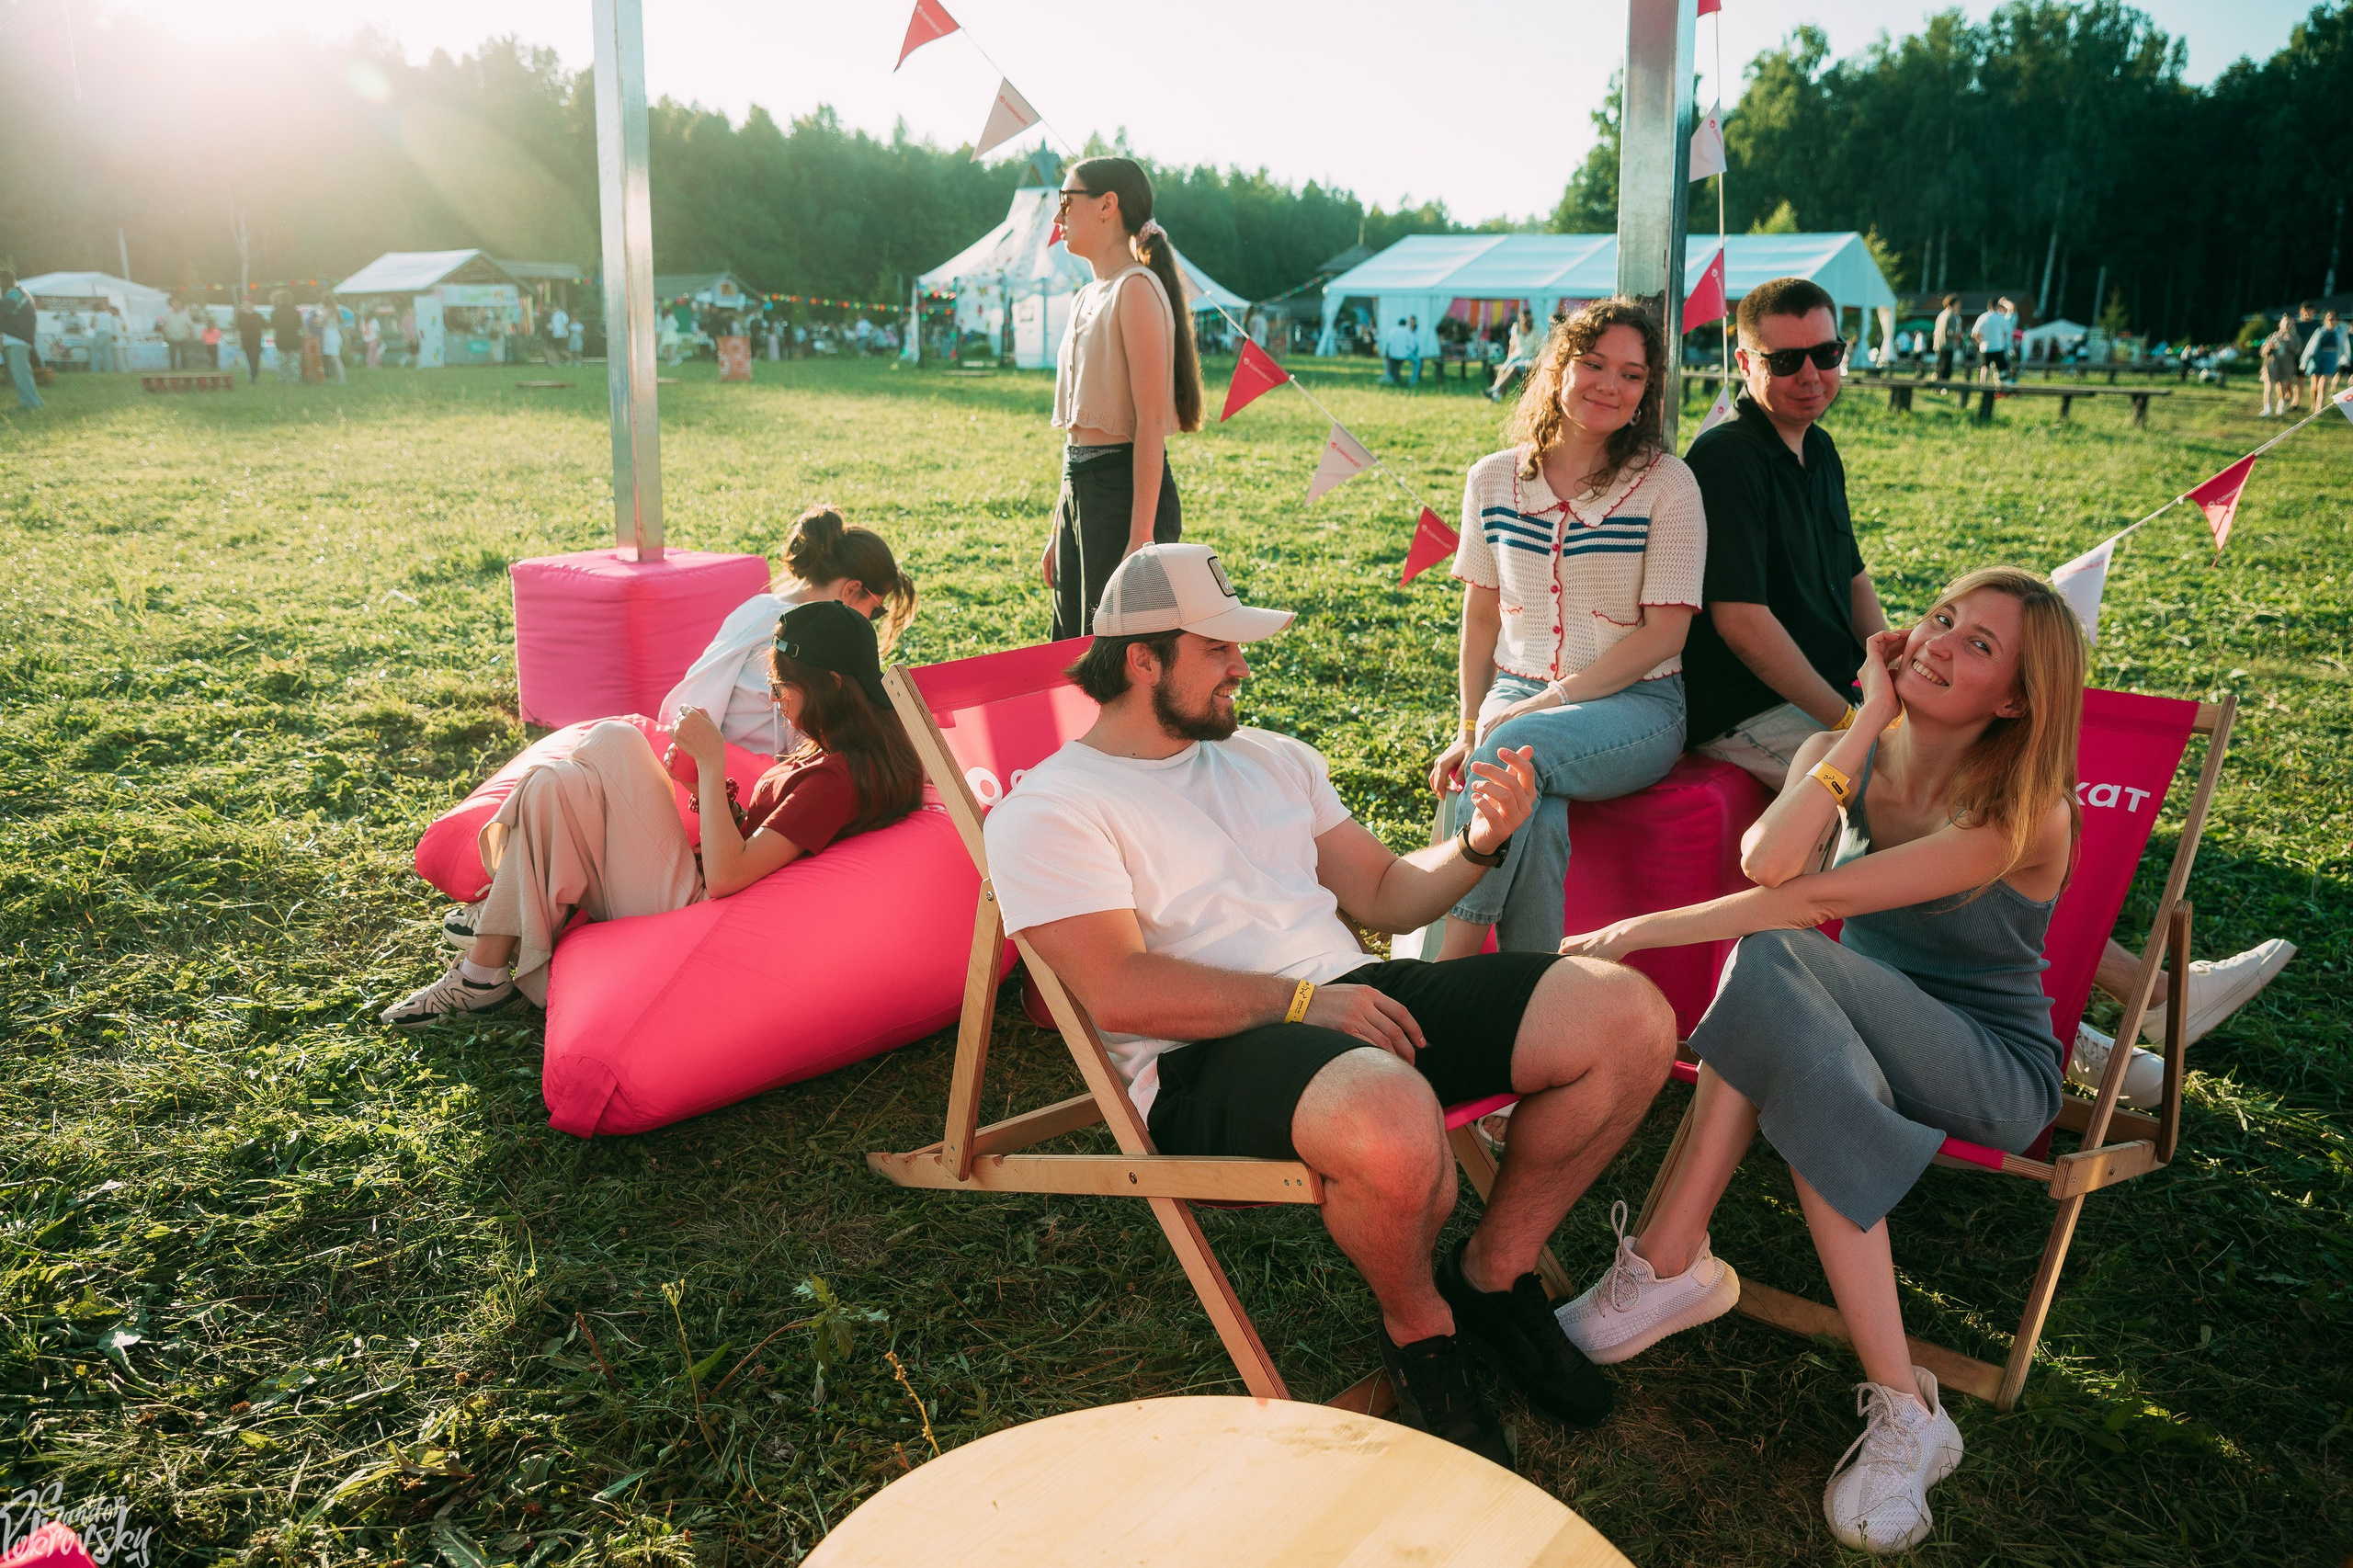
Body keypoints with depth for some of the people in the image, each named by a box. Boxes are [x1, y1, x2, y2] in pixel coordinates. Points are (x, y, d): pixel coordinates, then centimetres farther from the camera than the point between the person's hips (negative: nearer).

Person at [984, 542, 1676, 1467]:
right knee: (1391, 1123, -41)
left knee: (1630, 1017, -9)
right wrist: (1302, 1000, -16)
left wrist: (1479, 844, 3)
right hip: (1207, 1062, -7)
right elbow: (1122, 994, -14)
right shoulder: (1049, 809, -2)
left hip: (1355, 998, 7)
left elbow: (1386, 896, 23)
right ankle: (1417, 1329, -4)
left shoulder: (1272, 758, 22)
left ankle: (1491, 1274, 10)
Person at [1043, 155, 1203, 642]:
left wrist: (1141, 536, -24)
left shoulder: (1135, 287, -12)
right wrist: (1058, 532, 19)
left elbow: (1150, 422, -19)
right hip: (1081, 490, 9)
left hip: (1126, 488, -9)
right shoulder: (1088, 296, 17)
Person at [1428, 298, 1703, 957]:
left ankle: (1443, 971, -31)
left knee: (1515, 748, -35)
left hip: (1636, 705, -3)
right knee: (1535, 818, -32)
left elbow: (1665, 631, -7)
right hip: (1518, 699, 3)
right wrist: (1469, 727, 1)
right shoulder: (1493, 480, 8)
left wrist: (1550, 700, -15)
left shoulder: (1667, 483, -2)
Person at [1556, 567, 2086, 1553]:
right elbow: (1767, 863, -24)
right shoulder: (1843, 757, 0)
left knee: (1777, 956, -32)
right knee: (1811, 1073, -34)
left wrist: (1640, 932, -26)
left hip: (1996, 1074, -4)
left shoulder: (2025, 814, -16)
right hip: (1864, 1038, 5)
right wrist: (1871, 720, -17)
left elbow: (1823, 897, -26)